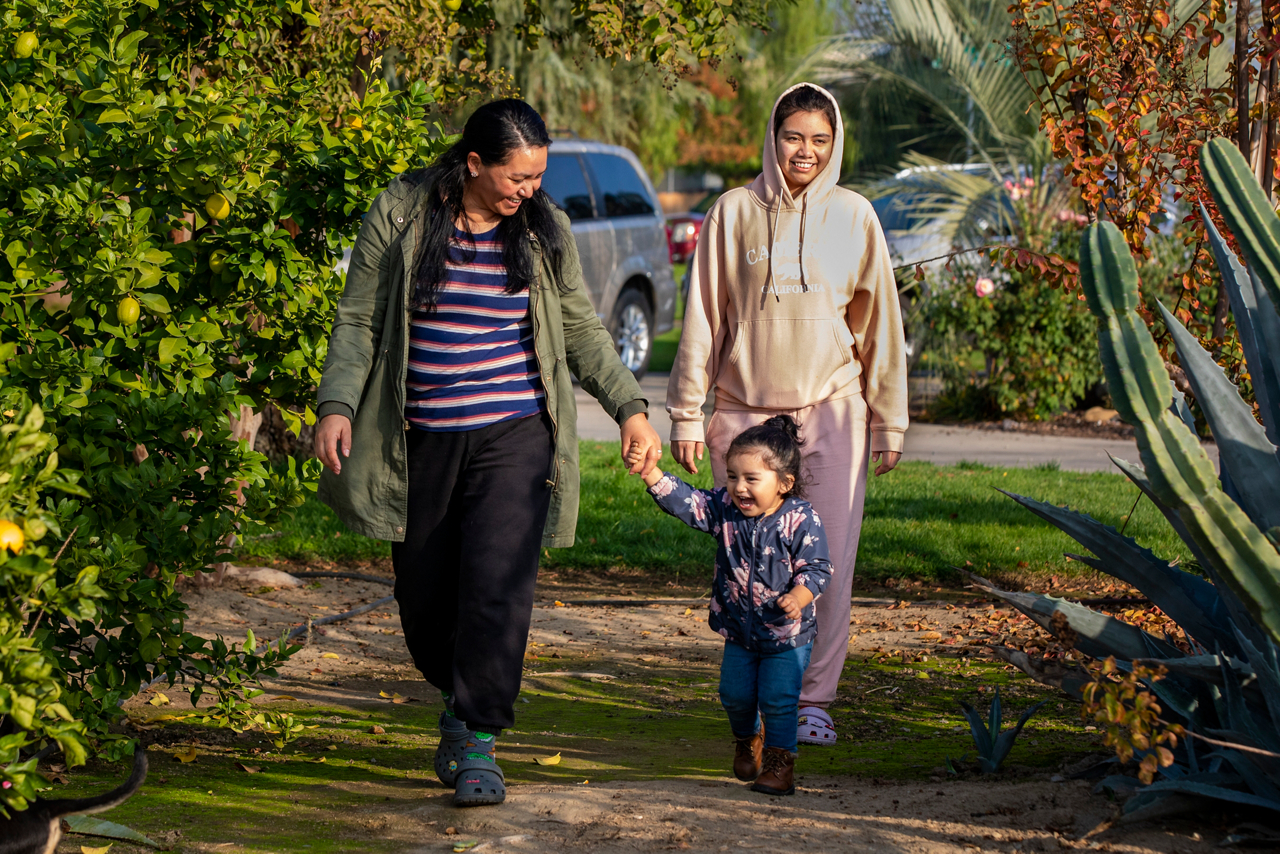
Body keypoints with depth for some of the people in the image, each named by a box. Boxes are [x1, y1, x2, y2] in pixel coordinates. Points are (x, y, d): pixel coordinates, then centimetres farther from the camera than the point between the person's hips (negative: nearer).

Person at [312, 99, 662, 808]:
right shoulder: (399, 215, -2)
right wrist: (337, 406, -11)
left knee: (497, 585, -14)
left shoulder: (543, 230, 4)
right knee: (424, 593, 8)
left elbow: (582, 330, 12)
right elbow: (358, 320, 1)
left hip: (513, 436, 0)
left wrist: (630, 409, 3)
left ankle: (478, 743, -6)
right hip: (422, 441, 0)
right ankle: (459, 699, 37)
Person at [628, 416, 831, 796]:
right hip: (738, 629, 4)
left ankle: (780, 761, 10)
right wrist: (650, 472, -30)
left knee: (778, 699, -5)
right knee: (735, 694, 12)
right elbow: (685, 501, -16)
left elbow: (817, 568, -15)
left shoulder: (801, 520, -17)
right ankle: (747, 740, 41)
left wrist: (799, 597, -34)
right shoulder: (724, 509, -7)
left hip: (787, 634, -4)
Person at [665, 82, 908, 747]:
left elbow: (879, 320, 10)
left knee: (828, 561, -4)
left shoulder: (853, 216, 5)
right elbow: (702, 318, 5)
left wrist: (889, 421, 9)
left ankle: (813, 701, 6)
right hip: (744, 410, 0)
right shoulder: (734, 212, 2)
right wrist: (686, 415, 3)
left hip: (831, 407, 0)